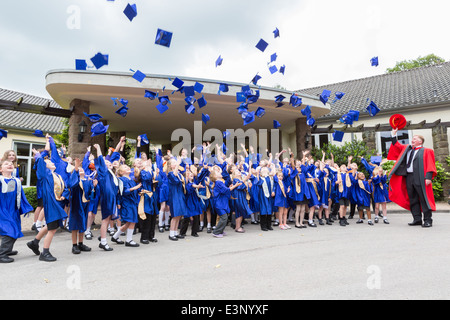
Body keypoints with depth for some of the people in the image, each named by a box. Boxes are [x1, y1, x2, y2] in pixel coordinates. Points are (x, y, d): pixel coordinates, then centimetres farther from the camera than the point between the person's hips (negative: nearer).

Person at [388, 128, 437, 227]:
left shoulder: (426, 151, 4)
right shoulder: (407, 148, 20)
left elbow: (430, 165, -5)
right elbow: (396, 145, 29)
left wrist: (428, 177, -16)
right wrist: (394, 134, 21)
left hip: (419, 178, -5)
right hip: (408, 177, 6)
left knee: (424, 199, -4)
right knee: (412, 199, 6)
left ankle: (428, 220, 1)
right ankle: (417, 219, 11)